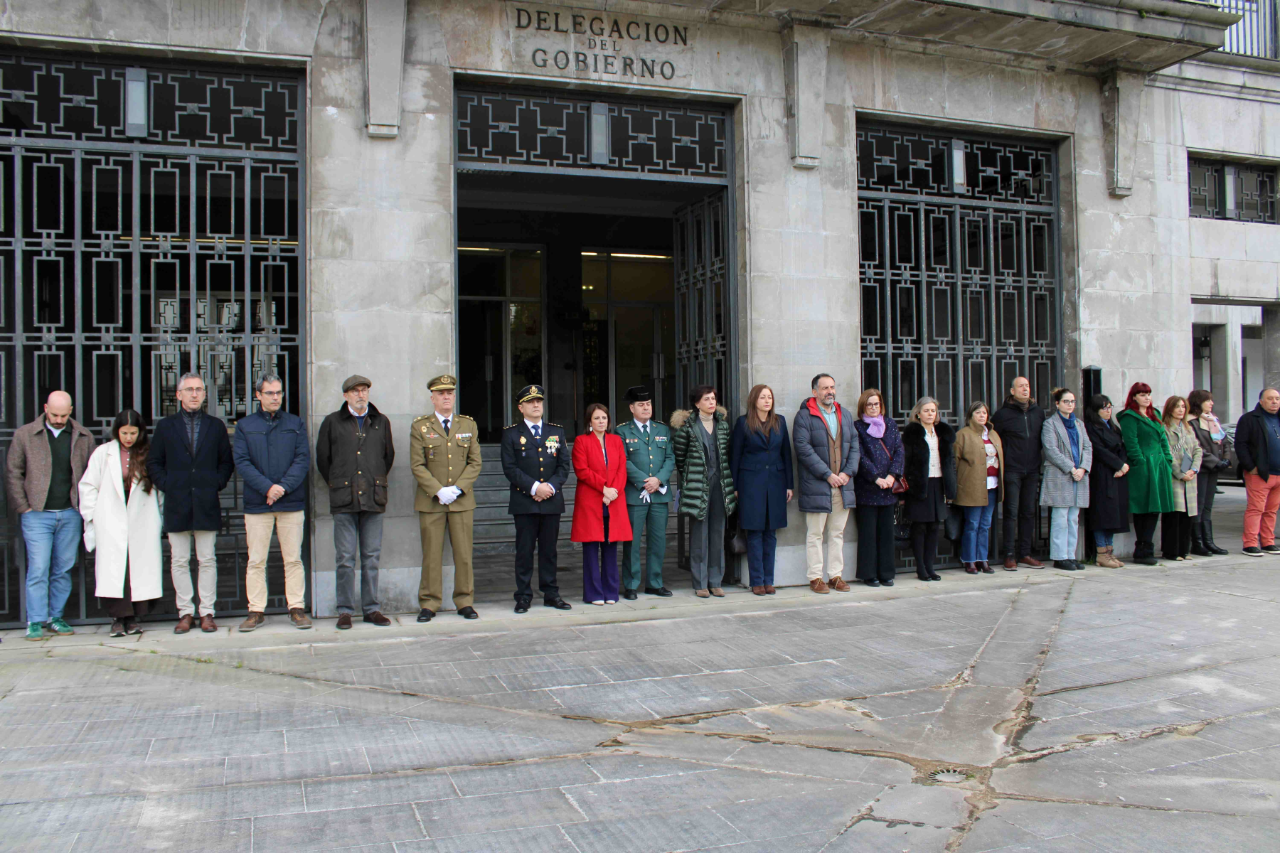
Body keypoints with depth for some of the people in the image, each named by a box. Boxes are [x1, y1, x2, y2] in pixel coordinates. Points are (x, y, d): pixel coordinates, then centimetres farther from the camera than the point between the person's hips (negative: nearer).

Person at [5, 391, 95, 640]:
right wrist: (23, 507, -2)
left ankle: (57, 617, 16)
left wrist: (85, 505, 4)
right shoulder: (24, 435, 2)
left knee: (63, 570, 7)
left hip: (70, 514, 2)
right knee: (38, 569, -5)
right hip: (37, 515, -2)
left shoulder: (84, 437, 7)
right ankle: (35, 622, 1)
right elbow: (12, 473, 4)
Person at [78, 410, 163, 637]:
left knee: (140, 570, -1)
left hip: (141, 523, 1)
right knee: (114, 571, -7)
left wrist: (160, 517, 1)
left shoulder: (149, 455, 5)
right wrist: (92, 515, 3)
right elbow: (88, 485, 8)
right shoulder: (103, 453, 5)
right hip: (111, 524, -1)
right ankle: (118, 618, -2)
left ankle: (133, 618, 7)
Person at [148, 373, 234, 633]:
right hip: (177, 504, 0)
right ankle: (185, 612, 12)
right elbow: (153, 463, 11)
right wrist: (166, 485, -2)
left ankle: (207, 612, 8)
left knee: (207, 560, 2)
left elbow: (227, 462, 12)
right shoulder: (166, 426, 9)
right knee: (179, 561, 4)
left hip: (207, 504, 0)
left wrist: (217, 484, -1)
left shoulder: (216, 426, 10)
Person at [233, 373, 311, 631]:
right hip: (257, 503, 0)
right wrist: (267, 487, -13)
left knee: (293, 559, 2)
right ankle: (256, 611, 10)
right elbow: (241, 462, -1)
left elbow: (303, 458, 2)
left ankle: (297, 608, 8)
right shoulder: (245, 426, 9)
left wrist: (283, 486, -12)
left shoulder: (295, 423, 11)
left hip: (291, 502, 0)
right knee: (256, 561, 2)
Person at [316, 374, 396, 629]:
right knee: (345, 558, -1)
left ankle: (371, 608, 12)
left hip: (373, 498, 2)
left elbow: (389, 455, 21)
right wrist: (336, 485, 12)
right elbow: (322, 458, 12)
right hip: (344, 499, -2)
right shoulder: (332, 422, 5)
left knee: (372, 557, 5)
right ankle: (345, 610, 7)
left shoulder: (381, 422, 11)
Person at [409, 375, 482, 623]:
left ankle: (465, 602, 13)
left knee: (464, 554, 3)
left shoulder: (469, 425, 10)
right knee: (431, 555, 1)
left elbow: (475, 463, 5)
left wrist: (458, 488, -9)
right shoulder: (420, 426, 4)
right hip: (431, 501, -2)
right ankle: (429, 604, 11)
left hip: (462, 500, 2)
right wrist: (438, 491, -13)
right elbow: (417, 465, -2)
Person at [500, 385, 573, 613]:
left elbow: (564, 465, 8)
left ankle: (551, 594, 15)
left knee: (549, 549, 8)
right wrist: (534, 487, -14)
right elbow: (510, 468, -5)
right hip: (524, 502, -3)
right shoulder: (511, 433, 3)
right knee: (524, 550, 1)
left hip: (552, 501, 3)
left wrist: (551, 486, -9)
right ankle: (523, 596, 8)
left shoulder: (557, 431, 13)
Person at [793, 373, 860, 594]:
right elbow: (804, 448, -13)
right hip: (816, 486, -5)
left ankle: (836, 576, 17)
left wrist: (848, 472, -4)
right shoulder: (804, 416, -4)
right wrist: (828, 475, -15)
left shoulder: (846, 415, 15)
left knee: (837, 534, 10)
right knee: (815, 534, 0)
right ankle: (815, 578, 7)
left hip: (843, 485, 5)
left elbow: (855, 445, 12)